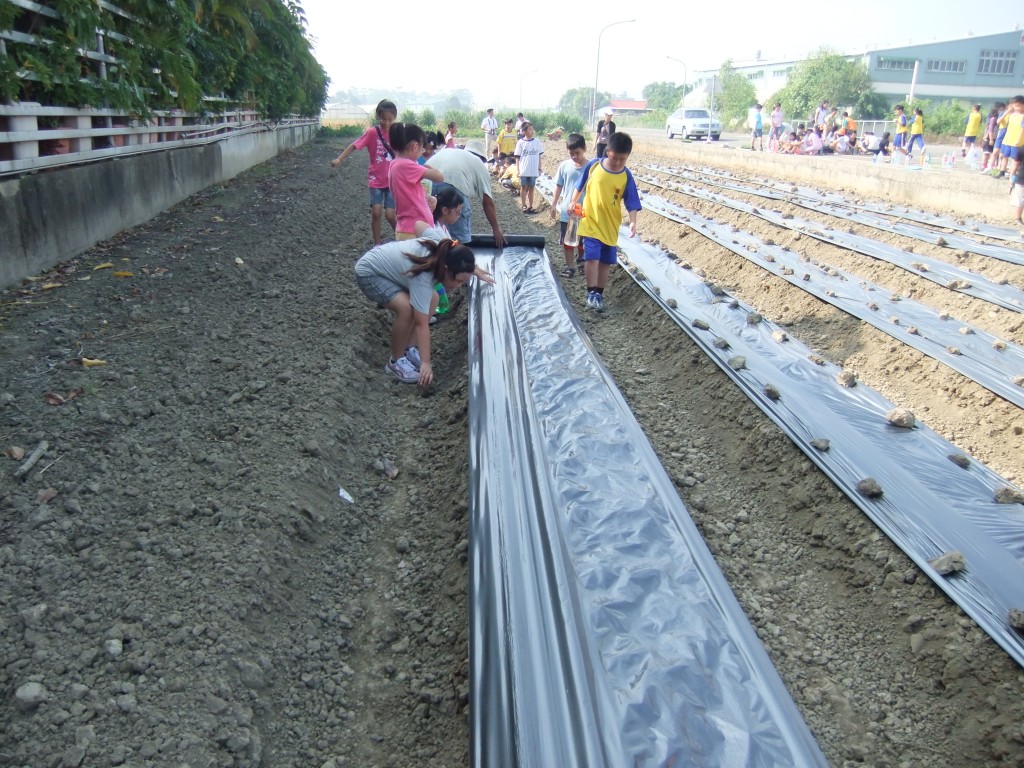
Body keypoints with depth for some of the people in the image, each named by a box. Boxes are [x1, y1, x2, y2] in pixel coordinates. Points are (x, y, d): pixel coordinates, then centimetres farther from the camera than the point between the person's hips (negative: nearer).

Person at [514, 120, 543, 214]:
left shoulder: (537, 141, 1)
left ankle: (530, 206, 16)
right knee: (523, 188, 7)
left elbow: (539, 156, 6)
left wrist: (539, 169, 5)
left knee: (531, 188, 9)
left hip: (533, 170, 2)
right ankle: (524, 206, 15)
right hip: (523, 170, -2)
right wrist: (518, 170, -6)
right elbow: (517, 157, -2)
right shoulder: (521, 142, -4)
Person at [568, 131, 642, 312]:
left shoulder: (626, 176, -8)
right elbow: (580, 186, 6)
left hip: (610, 225, 2)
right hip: (590, 221, -2)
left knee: (605, 261, 11)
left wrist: (633, 222, -21)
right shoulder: (593, 165, -8)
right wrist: (573, 202, -3)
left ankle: (599, 293, 24)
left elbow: (631, 203, -8)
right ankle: (591, 292, -2)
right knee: (592, 257, -14)